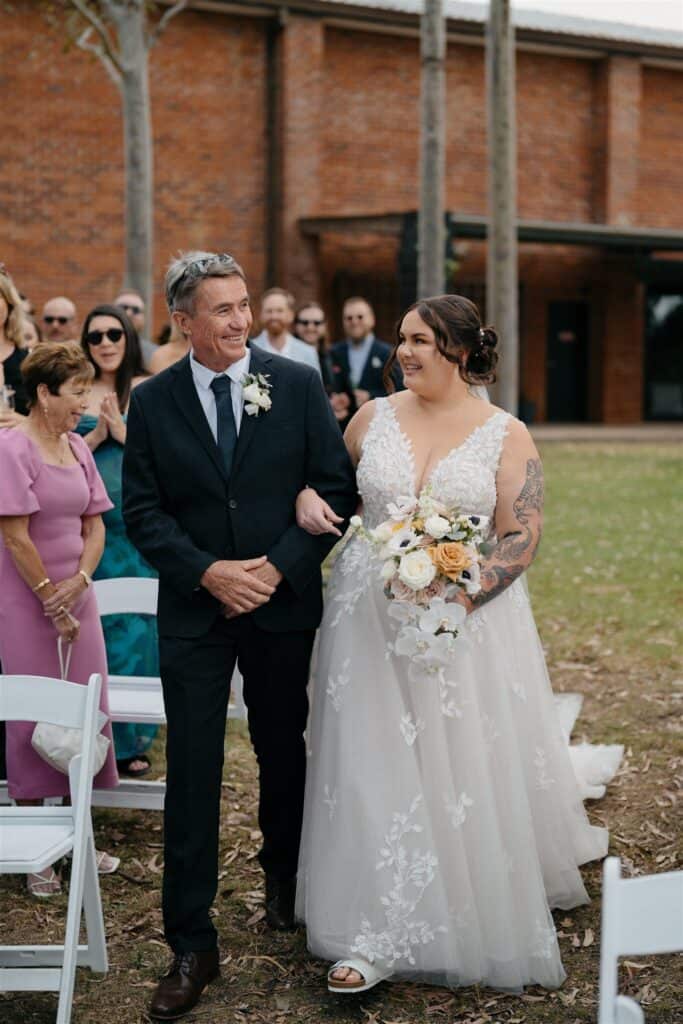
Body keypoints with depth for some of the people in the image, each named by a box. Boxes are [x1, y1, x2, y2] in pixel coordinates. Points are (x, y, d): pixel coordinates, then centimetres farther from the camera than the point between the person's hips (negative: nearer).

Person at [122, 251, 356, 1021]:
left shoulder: (298, 386, -3)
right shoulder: (151, 402, -2)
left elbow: (335, 487, -4)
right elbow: (141, 511, -1)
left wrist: (278, 567, -14)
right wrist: (207, 572, -15)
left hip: (282, 606, 1)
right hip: (193, 611, 0)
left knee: (283, 754, 17)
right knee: (192, 774, -2)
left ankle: (283, 872, 43)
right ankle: (191, 944, 5)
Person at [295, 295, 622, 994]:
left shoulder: (507, 435, -3)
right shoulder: (375, 417, 5)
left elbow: (522, 536, -7)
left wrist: (461, 594, -21)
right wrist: (306, 497, -3)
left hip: (468, 617, -2)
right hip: (371, 617, 2)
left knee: (471, 772, 6)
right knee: (373, 770, 0)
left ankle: (487, 924, 31)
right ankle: (378, 939, 6)